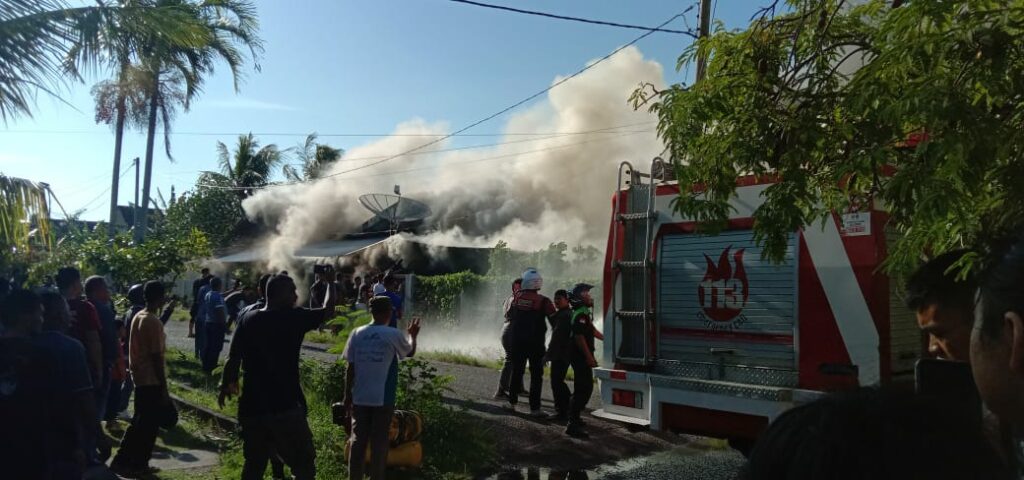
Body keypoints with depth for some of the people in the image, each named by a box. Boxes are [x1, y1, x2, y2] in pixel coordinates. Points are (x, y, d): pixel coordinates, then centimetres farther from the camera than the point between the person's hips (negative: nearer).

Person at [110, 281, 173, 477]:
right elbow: (157, 357, -20)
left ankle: (123, 461, 22)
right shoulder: (154, 322, -19)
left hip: (139, 377, 9)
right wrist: (164, 388, -16)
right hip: (152, 380, -9)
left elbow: (138, 349, 14)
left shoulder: (138, 317, 8)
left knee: (139, 422, 17)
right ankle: (138, 464, 12)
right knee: (149, 426, 3)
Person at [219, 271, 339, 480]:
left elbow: (233, 358, 2)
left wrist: (226, 385, 17)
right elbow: (328, 311, 3)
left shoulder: (248, 319, 2)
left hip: (252, 406, 5)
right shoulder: (294, 318, -10)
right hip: (286, 407, -5)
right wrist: (331, 282, 17)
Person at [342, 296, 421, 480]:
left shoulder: (357, 333, -1)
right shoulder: (394, 335, -8)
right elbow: (410, 352, 12)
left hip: (360, 397, 3)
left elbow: (350, 368, 1)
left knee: (358, 440, 11)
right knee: (379, 442, 7)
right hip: (383, 398, -3)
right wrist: (413, 336, 30)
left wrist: (347, 395, 10)